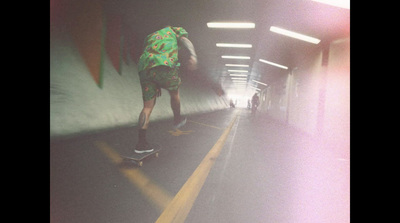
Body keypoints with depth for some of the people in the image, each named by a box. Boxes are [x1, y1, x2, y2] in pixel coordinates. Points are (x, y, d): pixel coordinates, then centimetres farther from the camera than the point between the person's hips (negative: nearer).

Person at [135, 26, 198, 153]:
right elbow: (186, 41, 0)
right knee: (174, 93, 23)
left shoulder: (150, 37, 38)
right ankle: (177, 120, 41)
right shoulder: (177, 31, 25)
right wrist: (193, 56, -19)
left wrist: (156, 85, 32)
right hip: (165, 66, -5)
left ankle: (141, 143, 3)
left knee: (147, 107, 7)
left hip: (144, 68, 5)